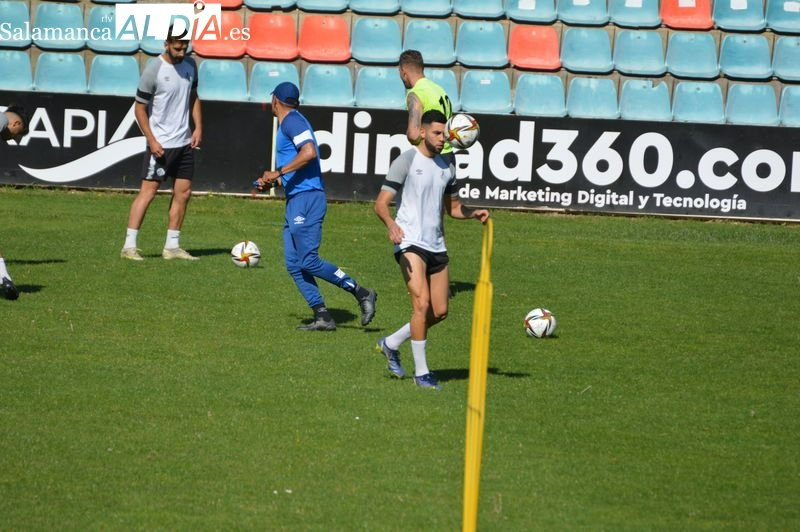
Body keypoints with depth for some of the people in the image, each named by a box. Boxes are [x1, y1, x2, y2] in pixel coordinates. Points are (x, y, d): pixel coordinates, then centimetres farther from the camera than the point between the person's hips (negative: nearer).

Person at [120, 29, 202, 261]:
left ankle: (172, 246, 13)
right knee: (148, 191, -8)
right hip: (161, 144, -7)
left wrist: (198, 127, 6)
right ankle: (129, 246, -7)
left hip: (185, 142, 7)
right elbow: (140, 108, -9)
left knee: (183, 193, 6)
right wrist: (152, 141, -15)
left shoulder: (190, 65, 5)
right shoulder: (153, 70, -14)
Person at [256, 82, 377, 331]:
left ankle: (361, 294, -6)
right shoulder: (290, 123, 22)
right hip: (295, 201, 10)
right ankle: (322, 317, 2)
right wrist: (273, 180, 22)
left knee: (308, 260, -13)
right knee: (294, 263, 4)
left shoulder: (292, 121, -8)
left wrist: (279, 172, -21)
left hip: (307, 198, -10)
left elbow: (309, 152, -24)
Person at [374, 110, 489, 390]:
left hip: (436, 245, 7)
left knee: (440, 311, 6)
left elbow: (453, 207, 25)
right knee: (422, 302, -19)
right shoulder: (406, 161, -6)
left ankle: (391, 344, 27)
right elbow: (381, 203, -10)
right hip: (409, 242, -7)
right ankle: (421, 372, -11)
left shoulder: (446, 166, 14)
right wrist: (391, 225, -30)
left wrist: (473, 213, 3)